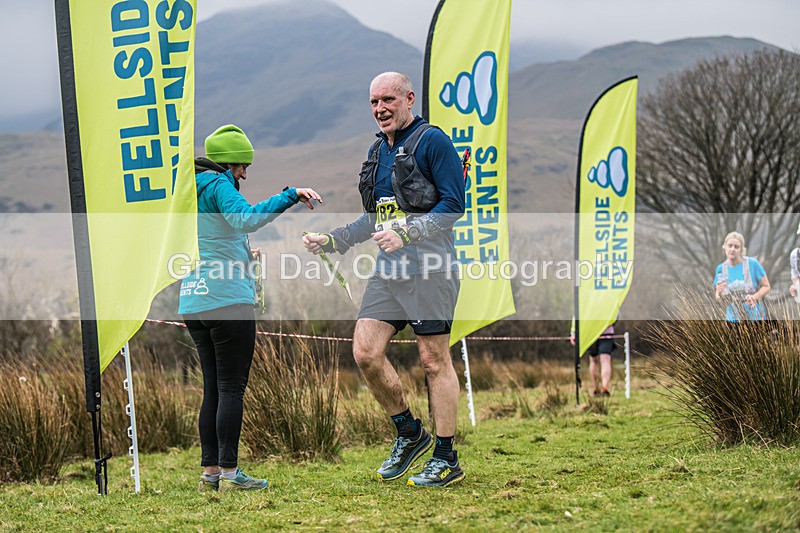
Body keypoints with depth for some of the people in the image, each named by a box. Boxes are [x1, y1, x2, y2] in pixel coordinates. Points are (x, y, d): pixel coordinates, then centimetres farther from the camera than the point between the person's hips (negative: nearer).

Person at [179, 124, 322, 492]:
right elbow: (246, 218, -28)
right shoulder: (218, 184, -8)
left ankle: (210, 471, 9)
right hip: (228, 299, -8)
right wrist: (290, 196, -28)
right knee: (231, 387, -5)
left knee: (213, 388, 11)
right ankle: (229, 472, -6)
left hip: (193, 303, 8)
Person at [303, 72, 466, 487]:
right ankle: (409, 433, 17)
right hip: (387, 269, 8)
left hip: (428, 268, -8)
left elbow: (453, 204, -12)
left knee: (434, 360, -3)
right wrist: (331, 241, 17)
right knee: (365, 352, 0)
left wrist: (406, 234, -21)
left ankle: (447, 459, 4)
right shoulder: (378, 150, 19)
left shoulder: (432, 141, -6)